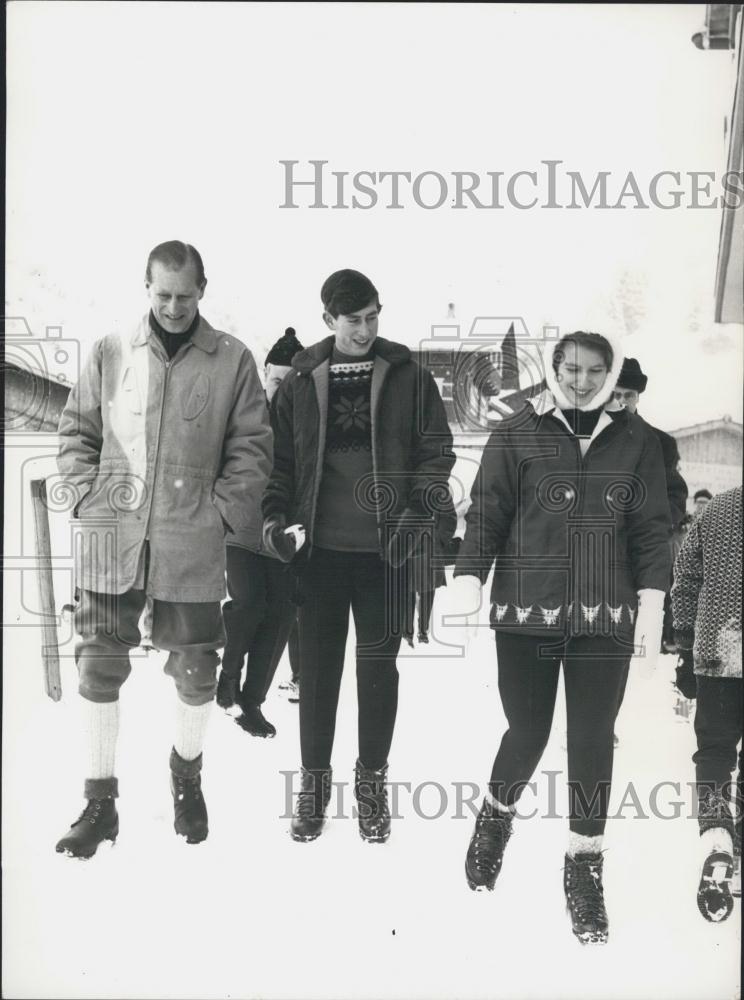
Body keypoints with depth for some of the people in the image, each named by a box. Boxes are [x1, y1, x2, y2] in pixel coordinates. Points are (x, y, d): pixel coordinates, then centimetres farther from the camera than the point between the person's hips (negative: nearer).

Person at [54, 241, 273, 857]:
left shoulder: (232, 360, 0)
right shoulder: (112, 352, 5)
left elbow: (252, 446, 1)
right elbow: (76, 431, 11)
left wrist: (223, 509, -8)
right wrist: (90, 497, -1)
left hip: (193, 543, -1)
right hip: (113, 536, 1)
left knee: (196, 668, 9)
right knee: (100, 665, 4)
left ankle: (187, 775, 36)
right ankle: (101, 801, 18)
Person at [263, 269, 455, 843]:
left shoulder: (408, 377, 1)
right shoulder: (302, 381, 5)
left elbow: (436, 451, 2)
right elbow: (281, 457, 11)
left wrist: (419, 511, -11)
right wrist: (276, 512, -3)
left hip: (385, 549, -1)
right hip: (320, 548, 1)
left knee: (379, 667, 6)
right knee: (318, 666, 7)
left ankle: (373, 780, 22)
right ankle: (314, 781, 20)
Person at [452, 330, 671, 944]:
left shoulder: (635, 439, 5)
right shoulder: (518, 434, 1)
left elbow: (652, 527, 6)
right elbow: (486, 512, 0)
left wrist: (651, 602, -1)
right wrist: (469, 580, -9)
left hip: (604, 616, 1)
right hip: (526, 610, -1)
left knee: (593, 737, 3)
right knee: (528, 730, 3)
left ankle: (585, 862, 17)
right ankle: (497, 814, 34)